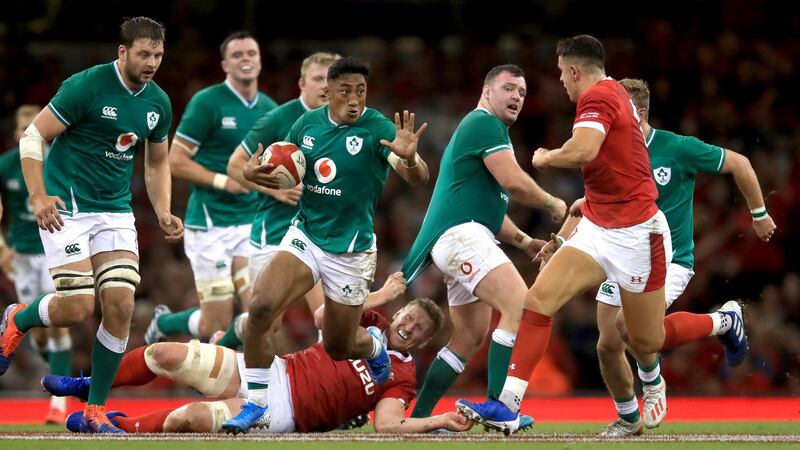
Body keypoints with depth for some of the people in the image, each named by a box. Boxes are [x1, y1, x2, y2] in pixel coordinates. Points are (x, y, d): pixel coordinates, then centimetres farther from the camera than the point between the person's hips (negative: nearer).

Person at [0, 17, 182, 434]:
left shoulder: (158, 103, 5)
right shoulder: (87, 86, -15)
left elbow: (157, 164, 19)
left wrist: (163, 213, 4)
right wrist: (38, 197, -21)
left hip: (116, 211, 6)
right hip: (66, 208, -6)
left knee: (120, 305, -8)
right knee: (77, 308, -15)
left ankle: (95, 411, 4)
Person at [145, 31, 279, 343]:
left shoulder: (270, 110, 9)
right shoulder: (207, 102, -9)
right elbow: (176, 162, -9)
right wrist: (223, 181, -18)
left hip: (252, 223, 5)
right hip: (211, 224, -5)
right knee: (216, 324, -3)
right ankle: (163, 323, 28)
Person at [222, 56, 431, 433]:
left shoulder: (378, 129, -14)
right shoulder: (307, 123, 0)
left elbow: (418, 177, -24)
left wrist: (409, 158, -48)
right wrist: (264, 175, -9)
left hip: (349, 251, -3)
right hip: (304, 236, 3)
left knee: (339, 347, 9)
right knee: (260, 306, -22)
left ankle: (373, 345, 47)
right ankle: (255, 403, -9)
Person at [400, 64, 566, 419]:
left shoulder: (487, 129, 26)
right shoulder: (483, 123, -6)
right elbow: (513, 181, -17)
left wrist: (525, 242, 22)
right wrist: (553, 204, -1)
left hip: (467, 239, 11)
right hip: (459, 234, -11)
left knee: (470, 337, 14)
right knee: (521, 307, -23)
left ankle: (419, 416, 17)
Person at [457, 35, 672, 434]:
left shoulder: (597, 96, -16)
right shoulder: (614, 93, 13)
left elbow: (583, 150, -33)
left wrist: (545, 158, -13)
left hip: (635, 232, -9)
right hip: (597, 230, 9)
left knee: (646, 343, 1)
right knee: (538, 299, -8)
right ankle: (507, 406, -14)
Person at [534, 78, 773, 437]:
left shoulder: (677, 148, -15)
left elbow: (738, 164, -3)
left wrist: (760, 215, 5)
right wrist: (561, 242, -11)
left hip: (669, 260, -5)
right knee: (608, 346, -2)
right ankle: (628, 418, 24)